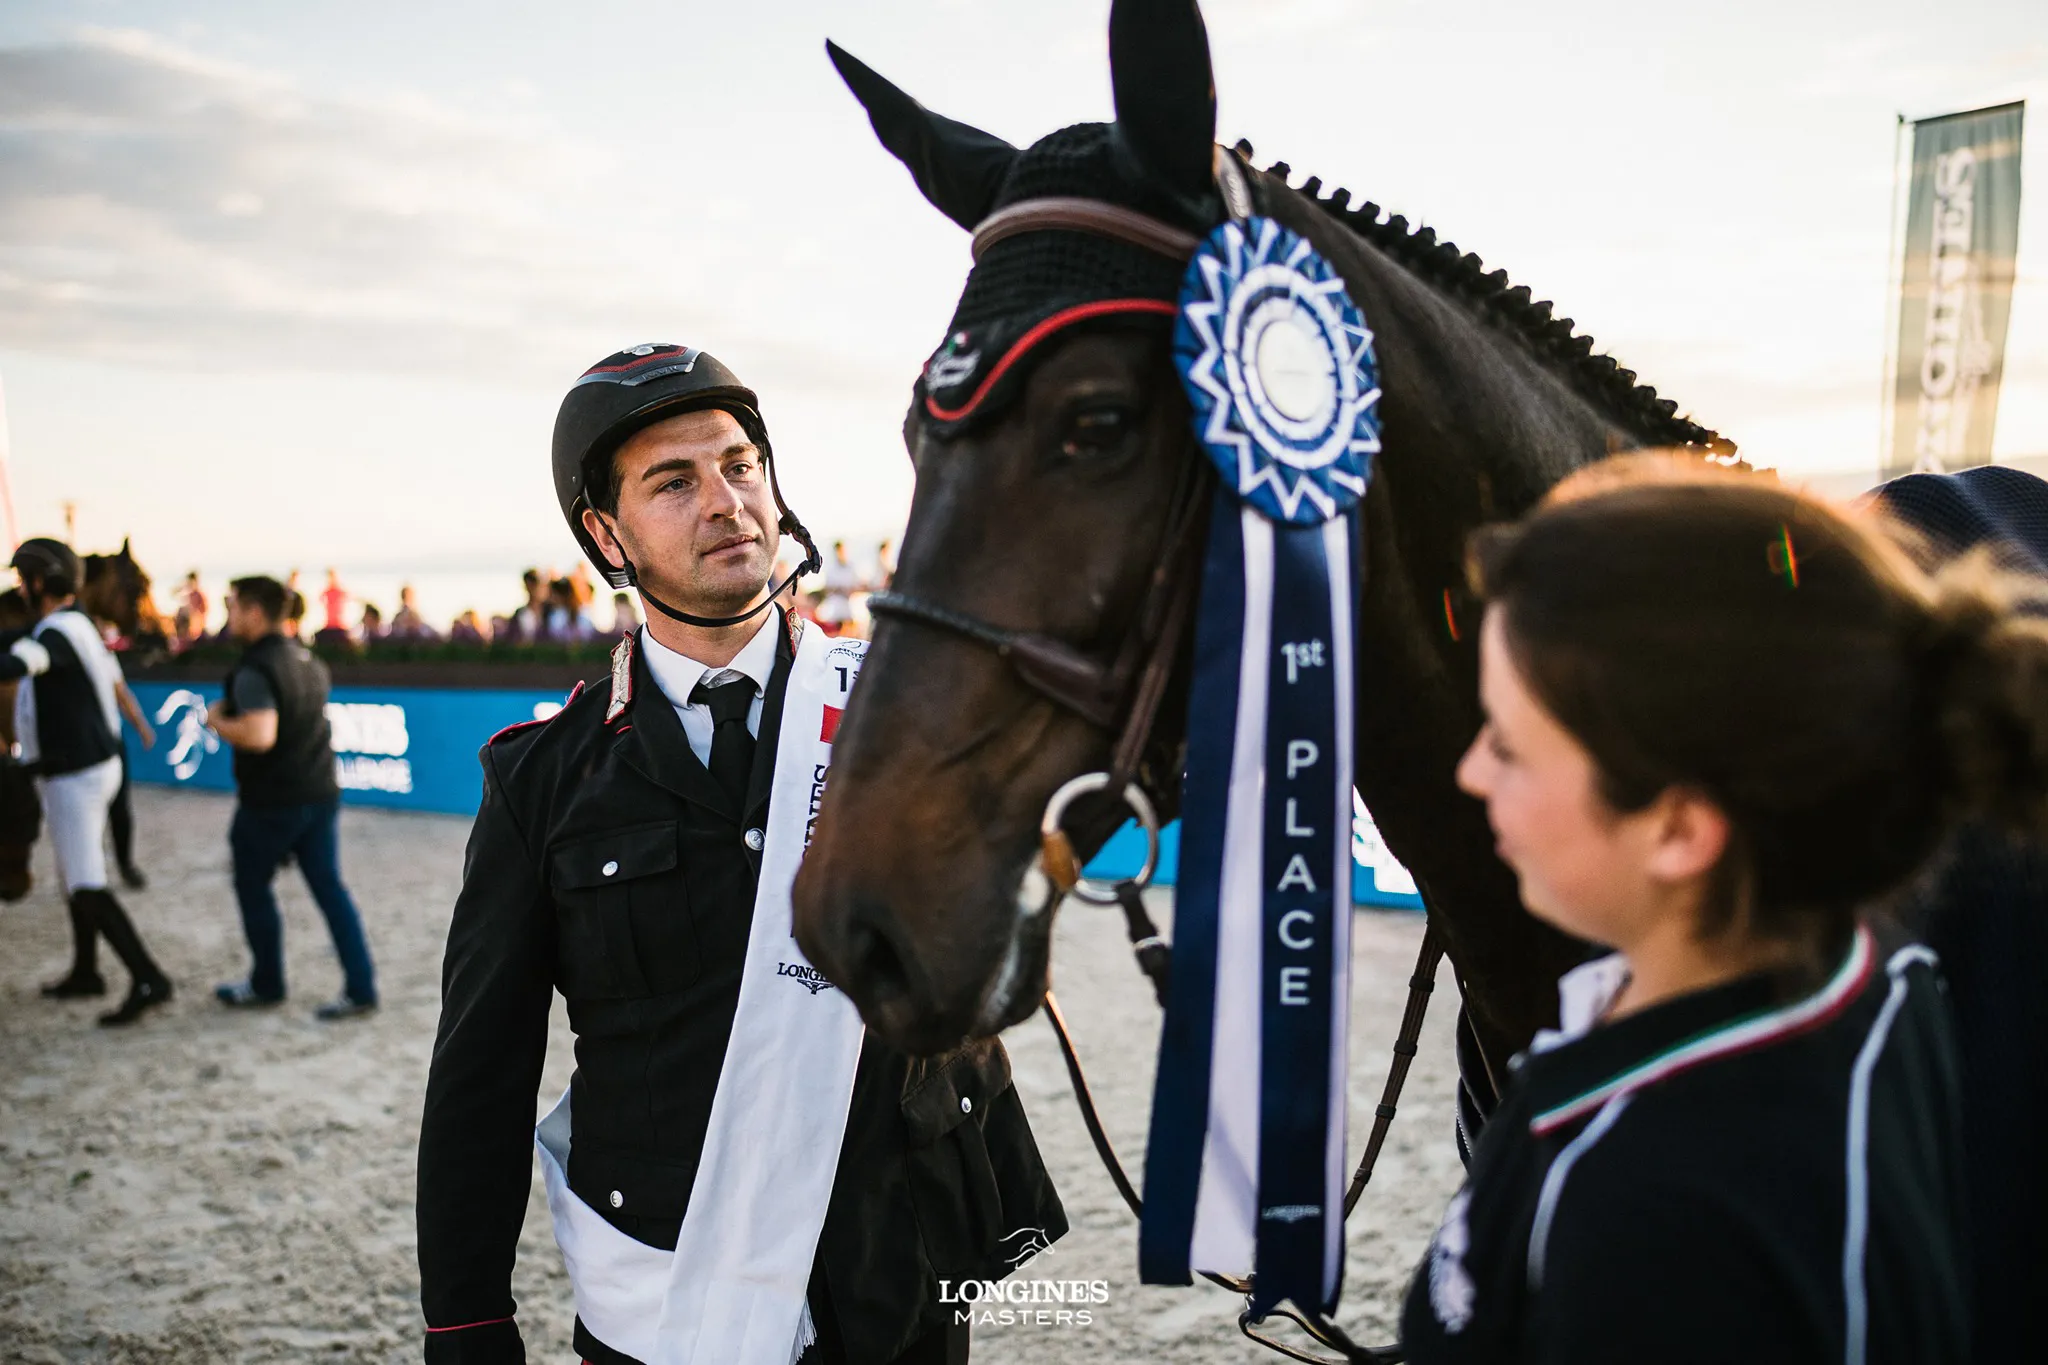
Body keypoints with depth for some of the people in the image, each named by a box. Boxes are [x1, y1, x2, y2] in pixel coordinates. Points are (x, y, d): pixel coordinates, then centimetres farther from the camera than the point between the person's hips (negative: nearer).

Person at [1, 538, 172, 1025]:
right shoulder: (74, 625, 9)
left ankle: (147, 979, -13)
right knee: (75, 875, 19)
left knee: (87, 885, -10)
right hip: (83, 766, 10)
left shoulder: (60, 632, -21)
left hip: (78, 774, -10)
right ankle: (85, 972, 30)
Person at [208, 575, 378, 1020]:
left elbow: (259, 736, -30)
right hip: (321, 793, 7)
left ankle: (266, 984, 24)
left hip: (272, 802, -7)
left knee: (253, 887, 12)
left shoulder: (254, 670, -18)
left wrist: (217, 720, -13)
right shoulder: (308, 659, 11)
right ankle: (360, 988, 1)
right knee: (329, 887, 6)